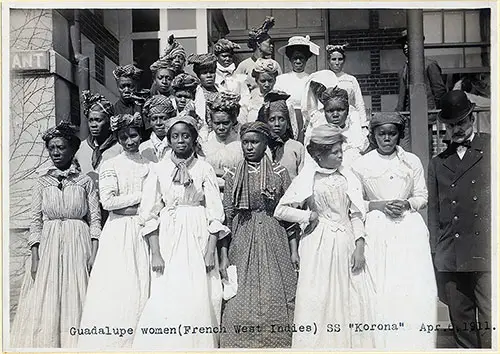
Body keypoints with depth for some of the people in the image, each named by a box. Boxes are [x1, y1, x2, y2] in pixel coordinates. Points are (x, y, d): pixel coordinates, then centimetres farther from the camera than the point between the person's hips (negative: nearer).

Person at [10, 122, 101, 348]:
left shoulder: (85, 182, 3)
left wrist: (94, 253, -10)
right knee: (45, 303, 2)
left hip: (78, 244, -1)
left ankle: (76, 345, 11)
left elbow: (95, 220, 1)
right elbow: (35, 221, 5)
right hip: (48, 245, 2)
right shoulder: (43, 181, 7)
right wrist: (35, 258, -4)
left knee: (76, 301, 0)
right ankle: (46, 345, 13)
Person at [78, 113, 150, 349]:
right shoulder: (110, 166, 3)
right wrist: (141, 196, -7)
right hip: (118, 232, -2)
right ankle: (110, 343, 2)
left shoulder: (150, 166, 10)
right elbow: (107, 201, -9)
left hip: (144, 231, 2)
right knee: (115, 287, -5)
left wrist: (127, 206, -9)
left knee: (142, 285, 1)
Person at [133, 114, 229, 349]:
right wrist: (155, 252, -6)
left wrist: (211, 250, -7)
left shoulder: (204, 168, 3)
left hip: (198, 236, 0)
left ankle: (198, 345, 14)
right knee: (165, 301, -5)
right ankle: (165, 347, 9)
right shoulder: (159, 169, 4)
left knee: (198, 300, -1)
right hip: (168, 236, 0)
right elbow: (150, 213, 1)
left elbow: (215, 213, 1)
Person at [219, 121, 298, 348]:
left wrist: (294, 251, -1)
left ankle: (275, 344, 16)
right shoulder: (232, 176, 6)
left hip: (274, 243, -1)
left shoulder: (280, 173, 3)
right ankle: (241, 346, 15)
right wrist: (224, 255, -1)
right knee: (240, 306, 0)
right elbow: (226, 217, 4)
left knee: (275, 302, 1)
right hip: (242, 245, 1)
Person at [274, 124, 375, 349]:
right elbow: (281, 211, -2)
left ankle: (353, 345, 17)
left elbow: (356, 214, 4)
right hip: (319, 245, -3)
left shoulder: (347, 176, 4)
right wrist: (309, 216, -6)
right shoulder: (307, 178, -3)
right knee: (319, 299, 1)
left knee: (352, 300, 4)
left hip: (346, 243, 3)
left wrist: (359, 245, -3)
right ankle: (319, 345, 14)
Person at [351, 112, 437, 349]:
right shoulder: (361, 165, 5)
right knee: (380, 290, -4)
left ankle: (416, 343, 6)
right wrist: (378, 205, -9)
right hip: (377, 231, -1)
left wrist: (407, 204, -8)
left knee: (415, 290, -5)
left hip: (410, 229, 1)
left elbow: (422, 197, 12)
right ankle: (383, 344, 7)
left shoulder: (412, 161, 8)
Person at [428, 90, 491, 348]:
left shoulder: (491, 149, 7)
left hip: (486, 252, -3)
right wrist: (436, 249, 8)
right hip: (450, 257, 3)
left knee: (489, 322, -5)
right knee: (460, 321, 9)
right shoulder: (438, 163, 17)